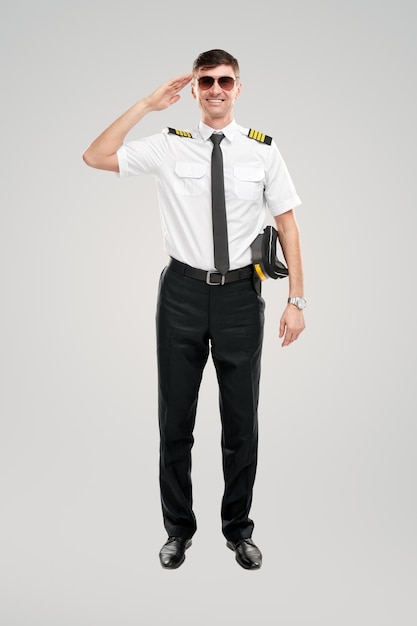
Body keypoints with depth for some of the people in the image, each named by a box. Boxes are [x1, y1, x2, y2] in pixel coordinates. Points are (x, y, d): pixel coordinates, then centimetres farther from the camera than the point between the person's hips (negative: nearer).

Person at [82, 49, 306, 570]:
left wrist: (296, 300, -5)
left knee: (241, 420, 11)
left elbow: (287, 224, 1)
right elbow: (95, 157, -5)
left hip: (241, 294, 0)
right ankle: (178, 528, 32)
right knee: (174, 419, 11)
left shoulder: (262, 149, 1)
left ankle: (238, 528, 33)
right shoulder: (169, 146, 1)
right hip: (183, 292, 0)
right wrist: (148, 104, -9)